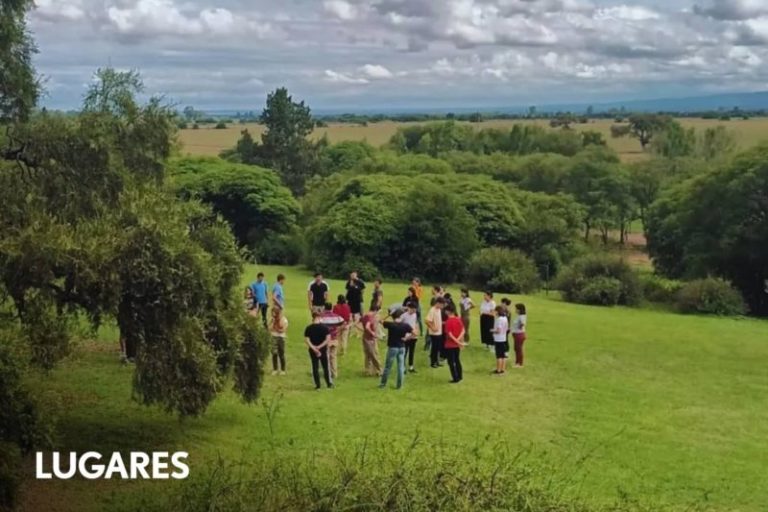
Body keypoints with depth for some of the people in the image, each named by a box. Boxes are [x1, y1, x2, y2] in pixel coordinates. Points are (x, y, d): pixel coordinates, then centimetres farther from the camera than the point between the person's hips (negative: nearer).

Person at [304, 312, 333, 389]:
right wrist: (320, 346, -13)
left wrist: (314, 348, -15)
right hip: (323, 350, 0)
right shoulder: (325, 327, -7)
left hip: (313, 350, 0)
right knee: (325, 367, 12)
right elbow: (328, 338, -13)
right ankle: (329, 383, 16)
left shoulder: (308, 328, -6)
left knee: (315, 367, 8)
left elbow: (306, 340, -13)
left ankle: (317, 385, 7)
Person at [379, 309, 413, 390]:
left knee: (388, 366, 8)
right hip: (402, 348, 3)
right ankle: (399, 385, 12)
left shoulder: (390, 324, -14)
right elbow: (414, 333, -2)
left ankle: (383, 383, 17)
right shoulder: (405, 325, -6)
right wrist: (406, 338, 0)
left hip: (392, 347, -3)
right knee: (401, 367, 8)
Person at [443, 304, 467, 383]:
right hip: (457, 345, 7)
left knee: (451, 362, 3)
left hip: (450, 345, -7)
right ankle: (460, 376, 26)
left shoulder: (448, 321, -18)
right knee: (457, 360, 19)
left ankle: (455, 378, 4)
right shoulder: (458, 319, 2)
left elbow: (450, 334, -20)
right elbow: (463, 331, -3)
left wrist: (458, 342, -17)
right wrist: (458, 340, -14)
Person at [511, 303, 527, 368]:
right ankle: (517, 362, 31)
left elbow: (523, 323, -39)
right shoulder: (518, 316, 7)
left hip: (519, 334, -10)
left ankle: (520, 364, 12)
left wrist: (520, 327, -23)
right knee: (516, 348, 18)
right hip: (516, 334, 10)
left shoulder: (522, 316, -23)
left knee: (519, 348, 1)